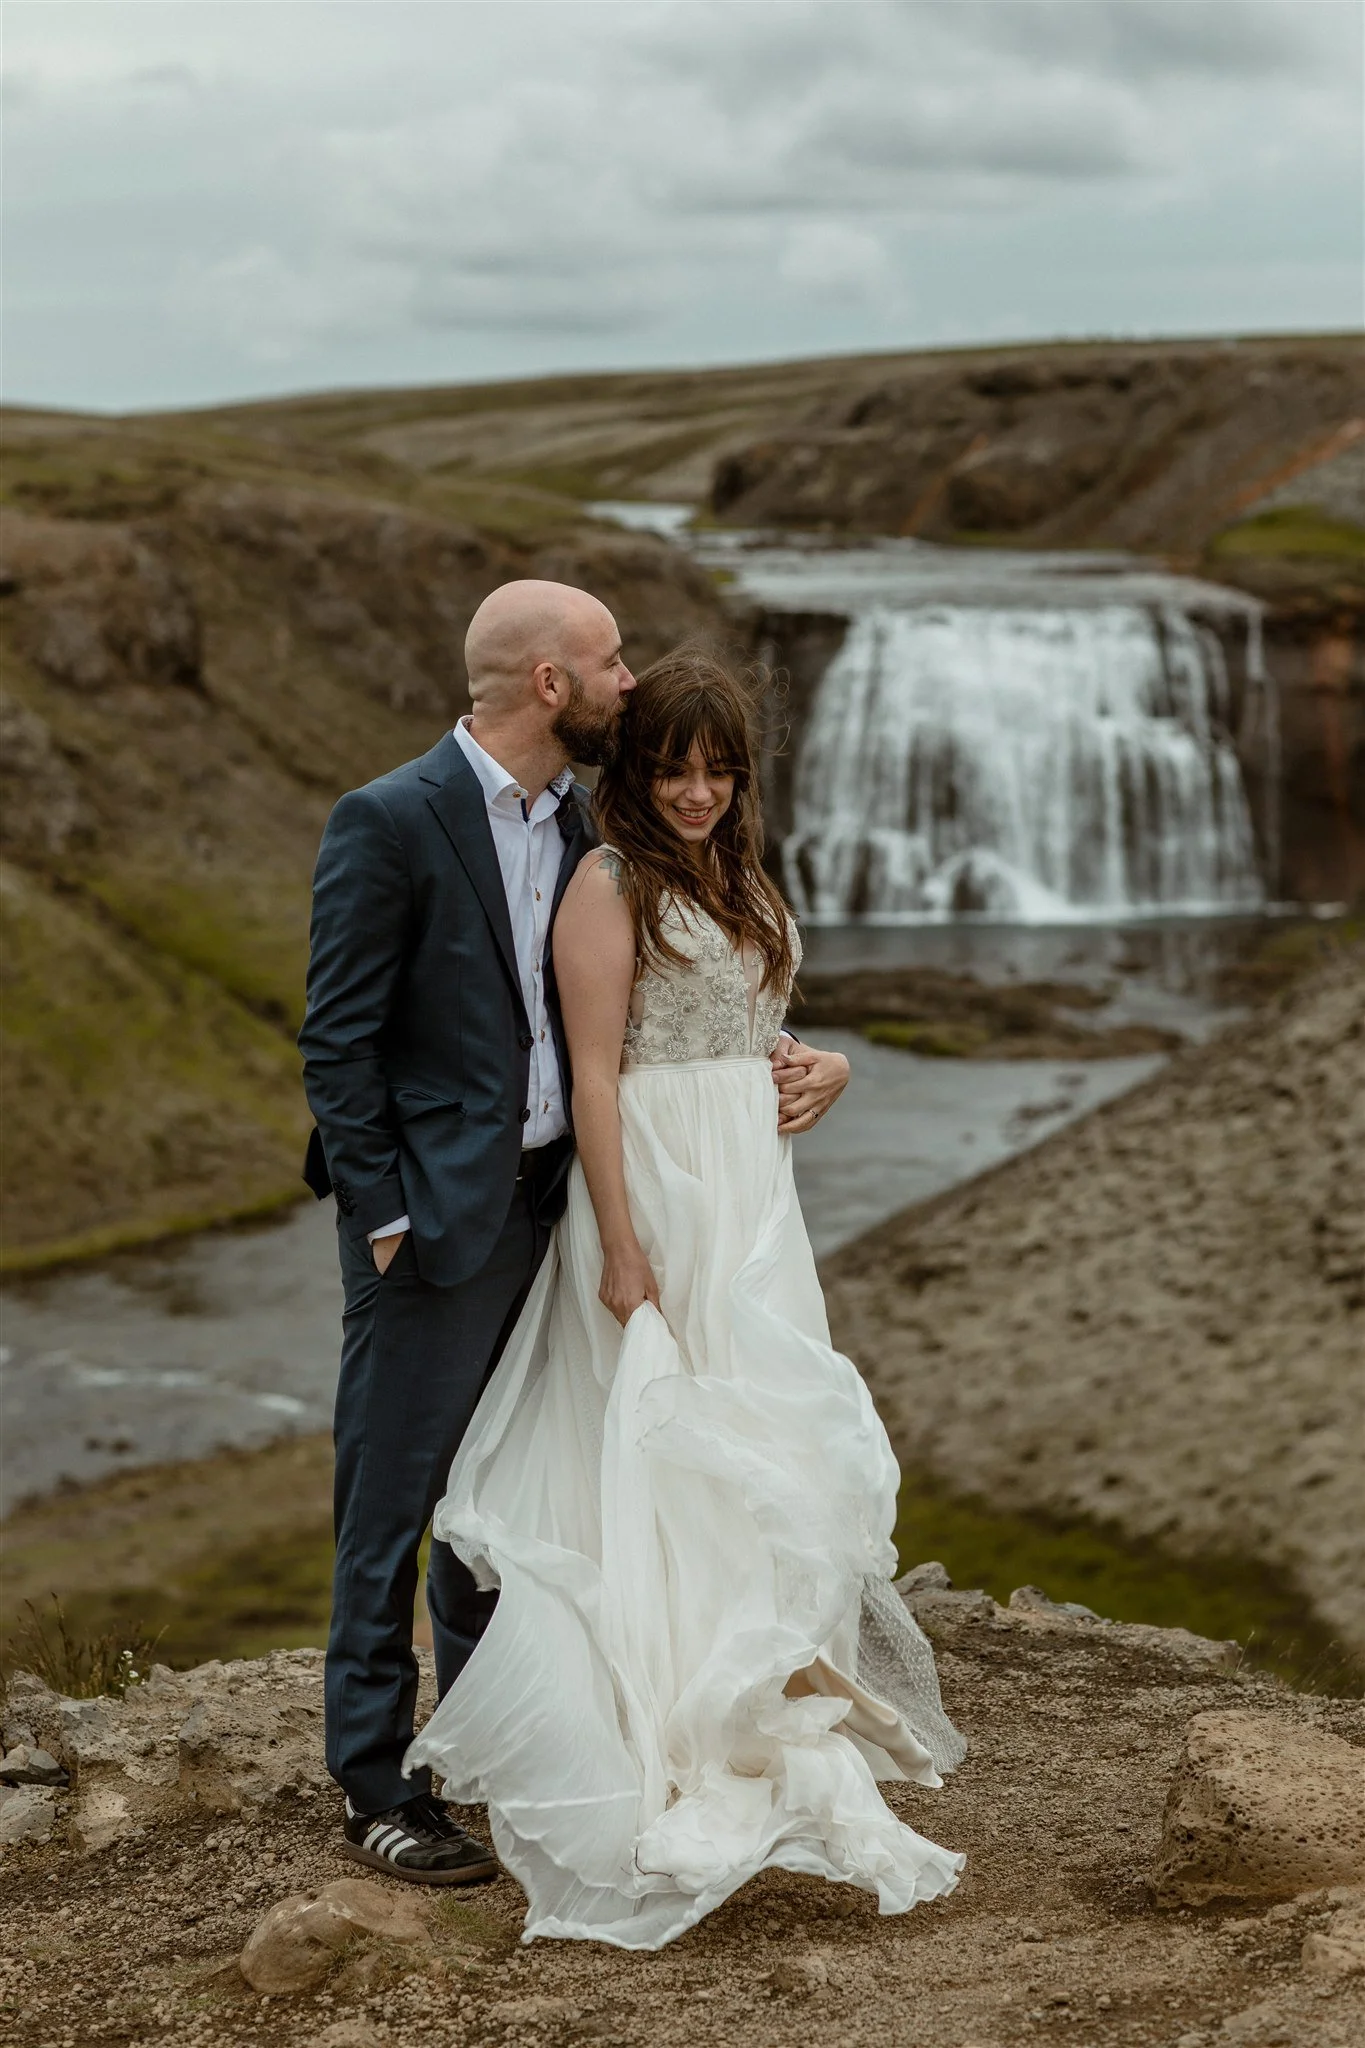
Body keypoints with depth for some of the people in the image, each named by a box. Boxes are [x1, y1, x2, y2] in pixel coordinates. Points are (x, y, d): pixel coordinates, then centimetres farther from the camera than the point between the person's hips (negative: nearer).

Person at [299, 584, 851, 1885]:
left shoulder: (571, 818, 9)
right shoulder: (389, 822, -14)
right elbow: (337, 1043, -13)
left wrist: (778, 1072, 4)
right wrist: (382, 1217, -16)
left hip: (543, 1198, 7)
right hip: (434, 1209, -7)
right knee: (394, 1504, 1)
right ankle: (376, 1791, 11)